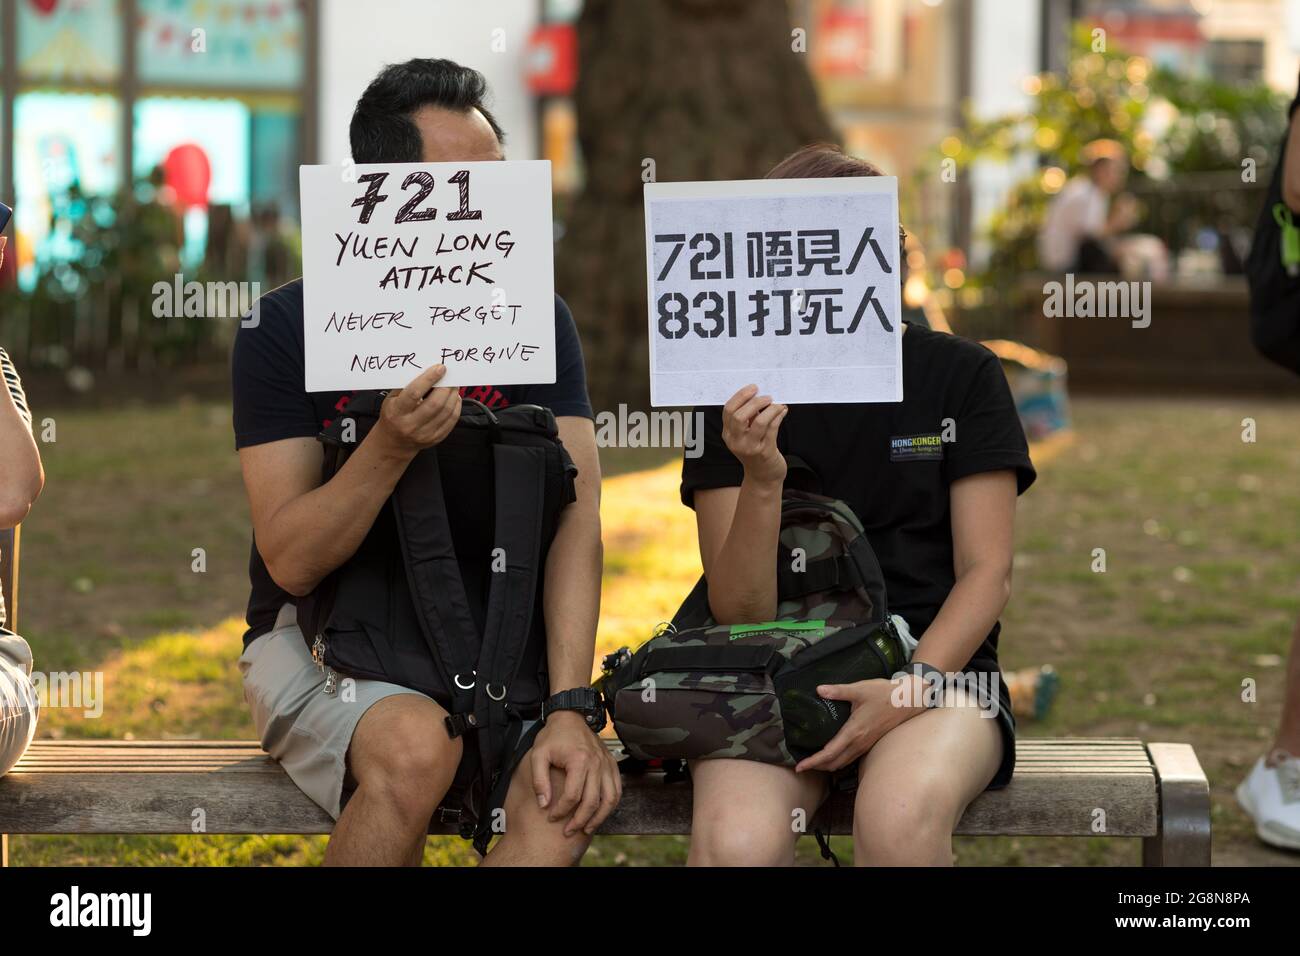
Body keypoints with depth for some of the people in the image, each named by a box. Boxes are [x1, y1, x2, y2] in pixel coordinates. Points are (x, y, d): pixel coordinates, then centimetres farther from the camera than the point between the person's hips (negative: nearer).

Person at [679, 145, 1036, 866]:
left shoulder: (961, 375, 7)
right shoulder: (740, 399, 7)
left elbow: (987, 572, 1)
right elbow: (739, 614, -1)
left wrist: (912, 687, -16)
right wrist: (761, 481, -18)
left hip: (933, 668, 0)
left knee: (898, 818, -36)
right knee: (734, 841, -34)